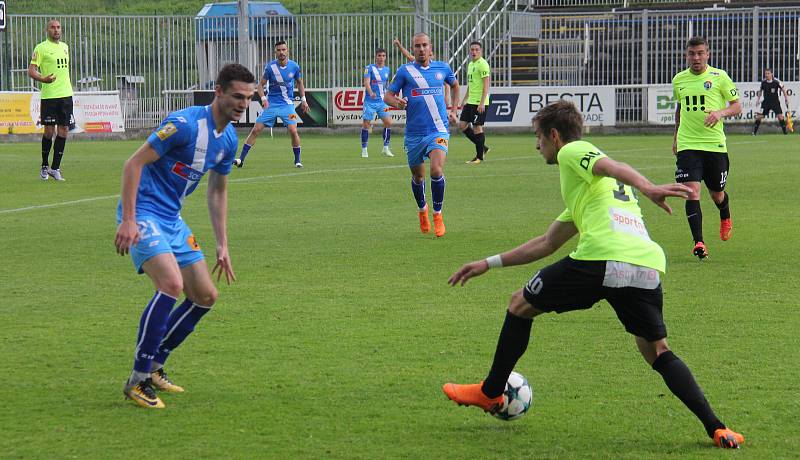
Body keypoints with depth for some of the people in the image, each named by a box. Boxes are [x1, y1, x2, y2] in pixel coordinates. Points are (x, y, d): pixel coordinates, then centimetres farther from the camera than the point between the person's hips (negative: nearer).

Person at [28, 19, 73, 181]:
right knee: (49, 131, -3)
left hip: (66, 94, 6)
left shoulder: (64, 46, 15)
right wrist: (43, 79, -27)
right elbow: (31, 70, -8)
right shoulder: (41, 48, -4)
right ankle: (44, 166, 14)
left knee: (63, 130, 2)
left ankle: (55, 168, 7)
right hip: (49, 95, -6)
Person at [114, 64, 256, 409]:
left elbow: (218, 191, 22)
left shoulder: (229, 140, 7)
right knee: (172, 284, -27)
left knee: (205, 296, 7)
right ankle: (138, 381, -19)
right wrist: (128, 221, -25)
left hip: (172, 219, 9)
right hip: (142, 214, -9)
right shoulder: (186, 124, -20)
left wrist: (222, 245, 19)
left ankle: (153, 366, 20)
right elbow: (134, 164, -20)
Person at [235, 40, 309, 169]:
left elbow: (300, 82, 15)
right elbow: (261, 84, -1)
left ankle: (297, 160, 3)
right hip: (271, 104, 0)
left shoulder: (294, 67, -3)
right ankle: (241, 159, -1)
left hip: (287, 104, 0)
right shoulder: (270, 67, -8)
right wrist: (263, 98, -17)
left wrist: (303, 99, 8)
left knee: (293, 131, -15)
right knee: (256, 130, -6)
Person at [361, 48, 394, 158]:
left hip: (382, 101, 4)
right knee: (366, 124, -2)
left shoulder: (387, 69, 9)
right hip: (370, 102, -4)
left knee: (388, 122, -7)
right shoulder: (369, 68, -6)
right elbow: (366, 82, -17)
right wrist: (371, 93, -34)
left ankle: (386, 148, 6)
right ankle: (364, 149, 9)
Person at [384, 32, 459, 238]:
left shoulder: (443, 68, 7)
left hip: (438, 131, -1)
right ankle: (422, 210, 39)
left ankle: (437, 214, -4)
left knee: (436, 170, -21)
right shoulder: (404, 71, 0)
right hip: (414, 133, 1)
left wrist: (453, 110, 19)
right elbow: (388, 95, 2)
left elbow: (454, 85, 28)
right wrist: (396, 101, -20)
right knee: (417, 176, 11)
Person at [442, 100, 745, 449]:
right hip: (647, 264, 8)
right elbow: (546, 244, 45)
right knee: (657, 353, 18)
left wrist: (647, 187, -32)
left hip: (602, 259, -8)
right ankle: (716, 429, 2)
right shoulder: (584, 185, 38)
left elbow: (612, 167, -11)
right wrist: (489, 263, 49)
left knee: (520, 305, 16)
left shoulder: (572, 152, 13)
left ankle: (490, 393, 27)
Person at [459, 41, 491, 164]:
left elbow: (486, 84, -17)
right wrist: (464, 100, 25)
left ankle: (479, 156, 2)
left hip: (479, 103, -9)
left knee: (477, 127, -6)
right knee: (462, 125, 7)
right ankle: (482, 147, 17)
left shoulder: (482, 64, -11)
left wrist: (482, 103, -22)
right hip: (470, 102, 9)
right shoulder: (471, 64, 17)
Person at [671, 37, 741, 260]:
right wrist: (676, 136, 23)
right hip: (687, 145, 1)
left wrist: (721, 112, -18)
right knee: (692, 191, -15)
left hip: (715, 144, -1)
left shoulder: (719, 77, -2)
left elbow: (737, 106, 2)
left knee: (717, 194, 11)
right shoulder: (679, 80, 8)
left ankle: (725, 218, 47)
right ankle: (698, 243, -16)